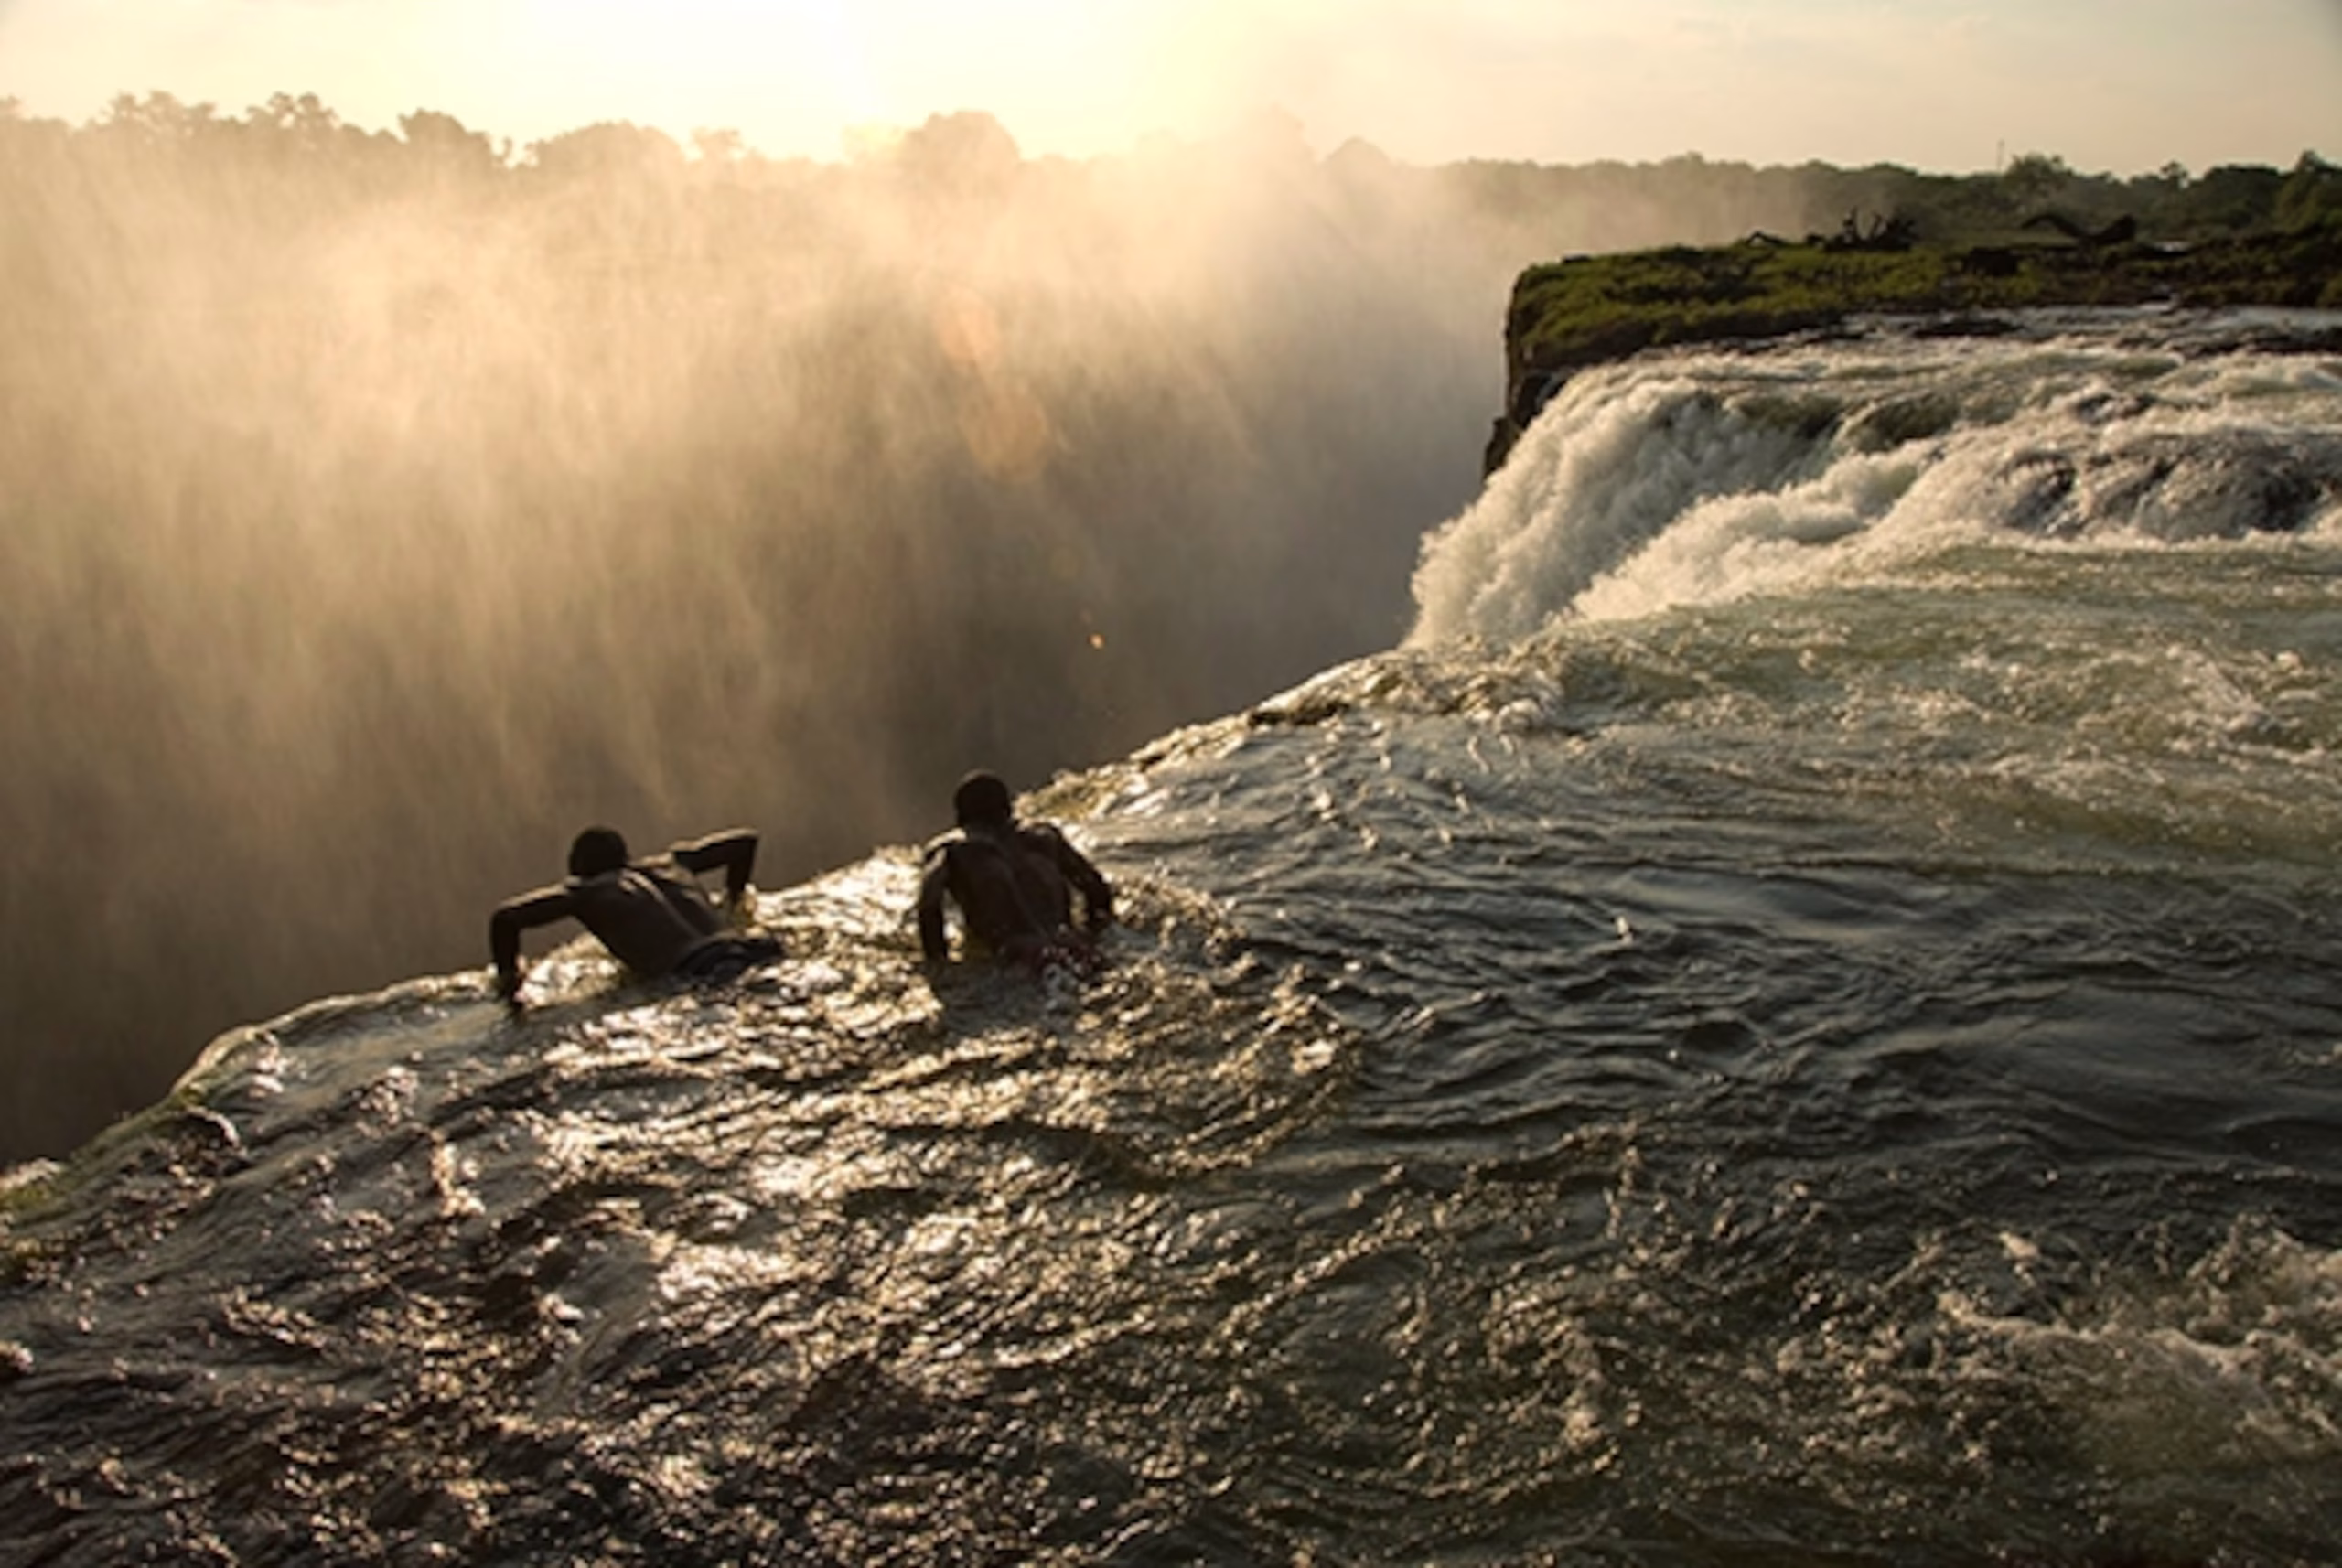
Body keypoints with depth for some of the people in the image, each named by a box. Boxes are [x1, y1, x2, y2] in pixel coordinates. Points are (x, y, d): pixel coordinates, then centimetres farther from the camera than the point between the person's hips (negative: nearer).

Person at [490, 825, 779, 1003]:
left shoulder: (587, 891, 22)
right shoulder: (670, 862, 35)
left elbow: (504, 917, 15)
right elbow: (744, 839, 45)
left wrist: (507, 974, 32)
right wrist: (734, 894, 59)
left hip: (698, 972, -5)